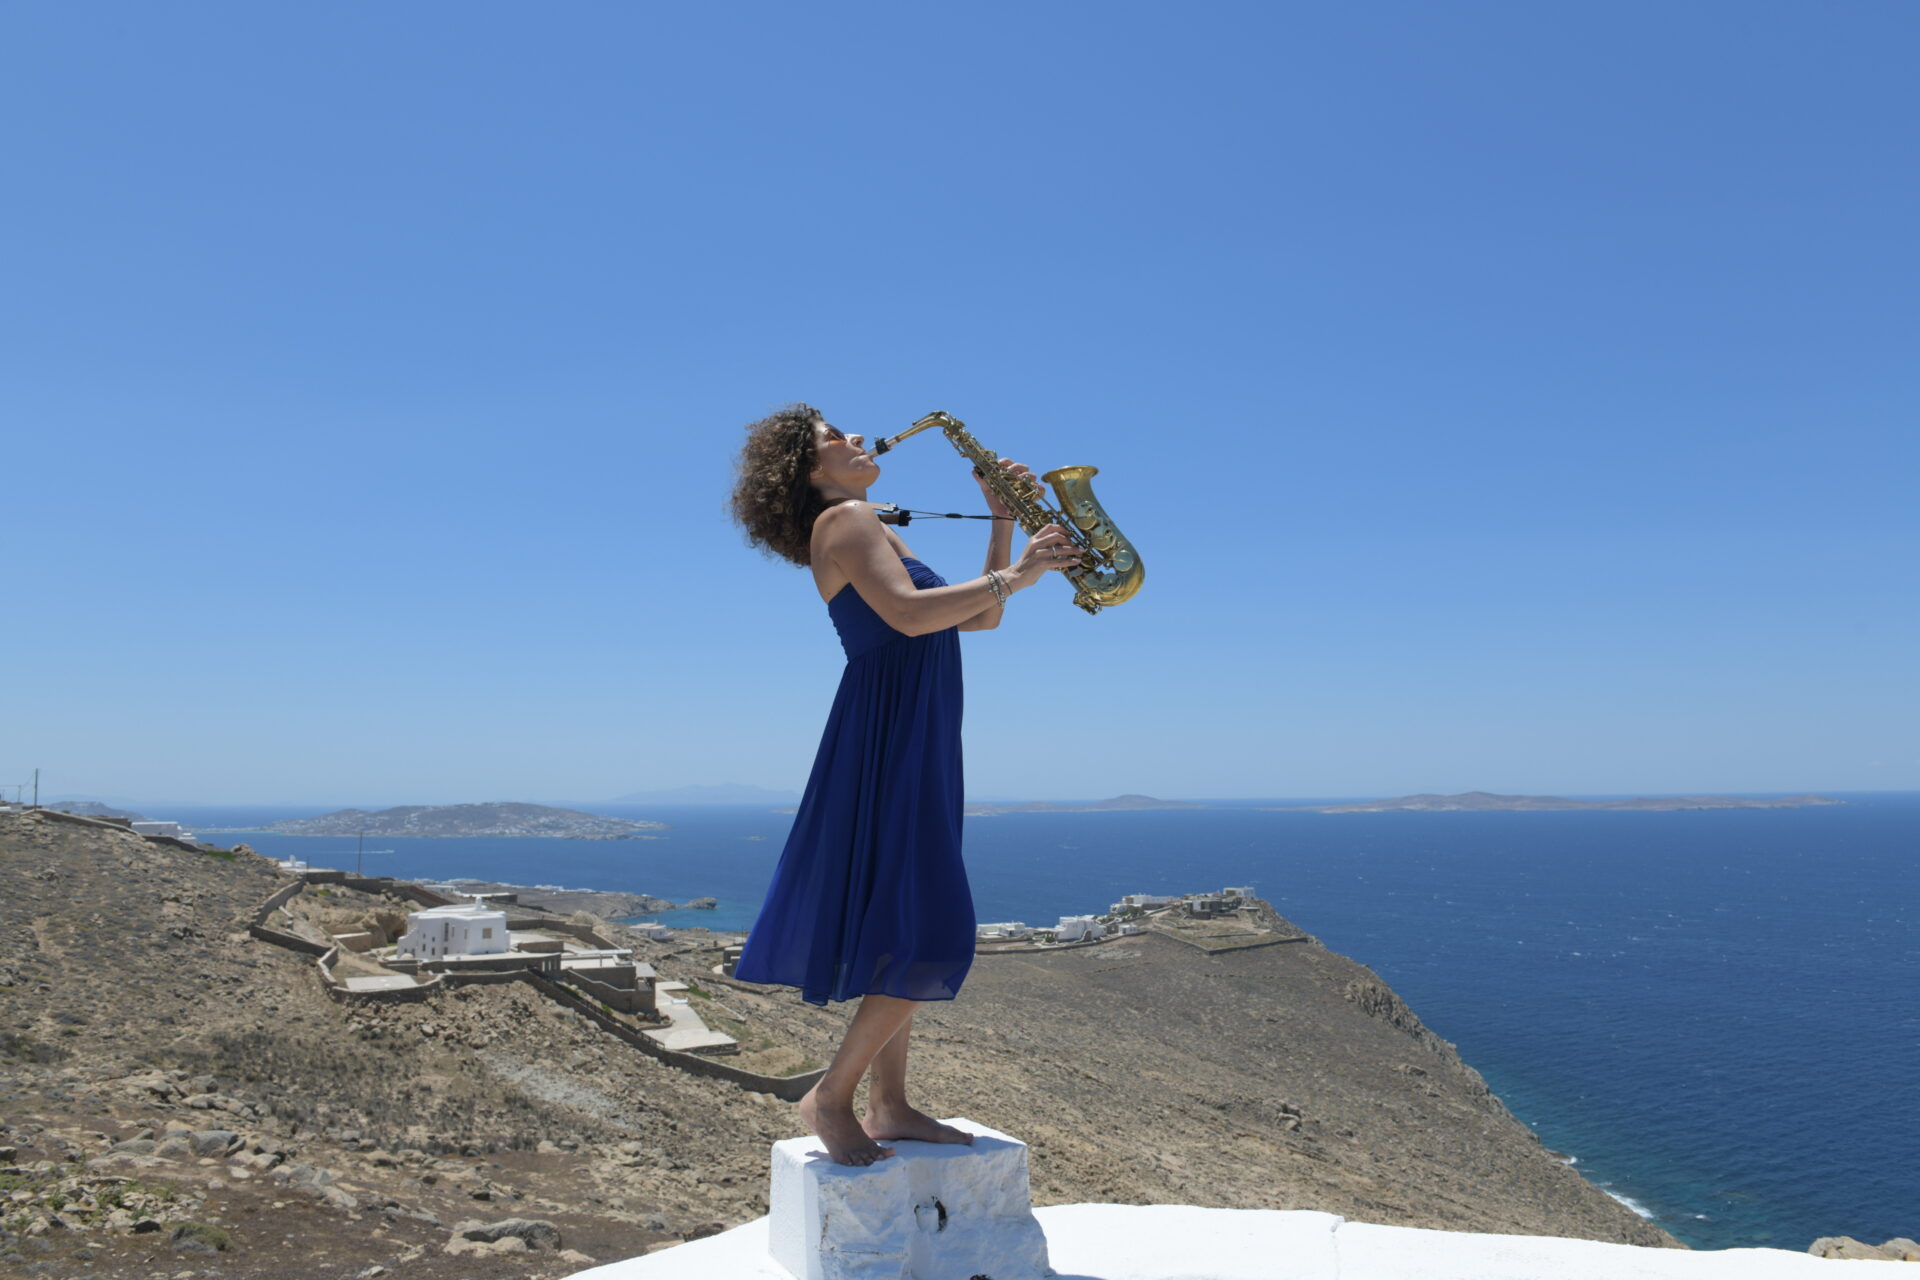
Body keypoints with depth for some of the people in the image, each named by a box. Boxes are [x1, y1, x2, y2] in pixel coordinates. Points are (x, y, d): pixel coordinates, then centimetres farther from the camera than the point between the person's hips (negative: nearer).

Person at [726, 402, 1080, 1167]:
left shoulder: (873, 531, 24)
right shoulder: (844, 518, -6)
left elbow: (979, 620, 21)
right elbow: (910, 615, -23)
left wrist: (1002, 517, 18)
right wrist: (1013, 577, -16)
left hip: (915, 744, 10)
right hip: (887, 739, -10)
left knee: (912, 932, 10)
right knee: (929, 937, -12)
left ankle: (889, 1107, 17)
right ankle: (829, 1098, 0)